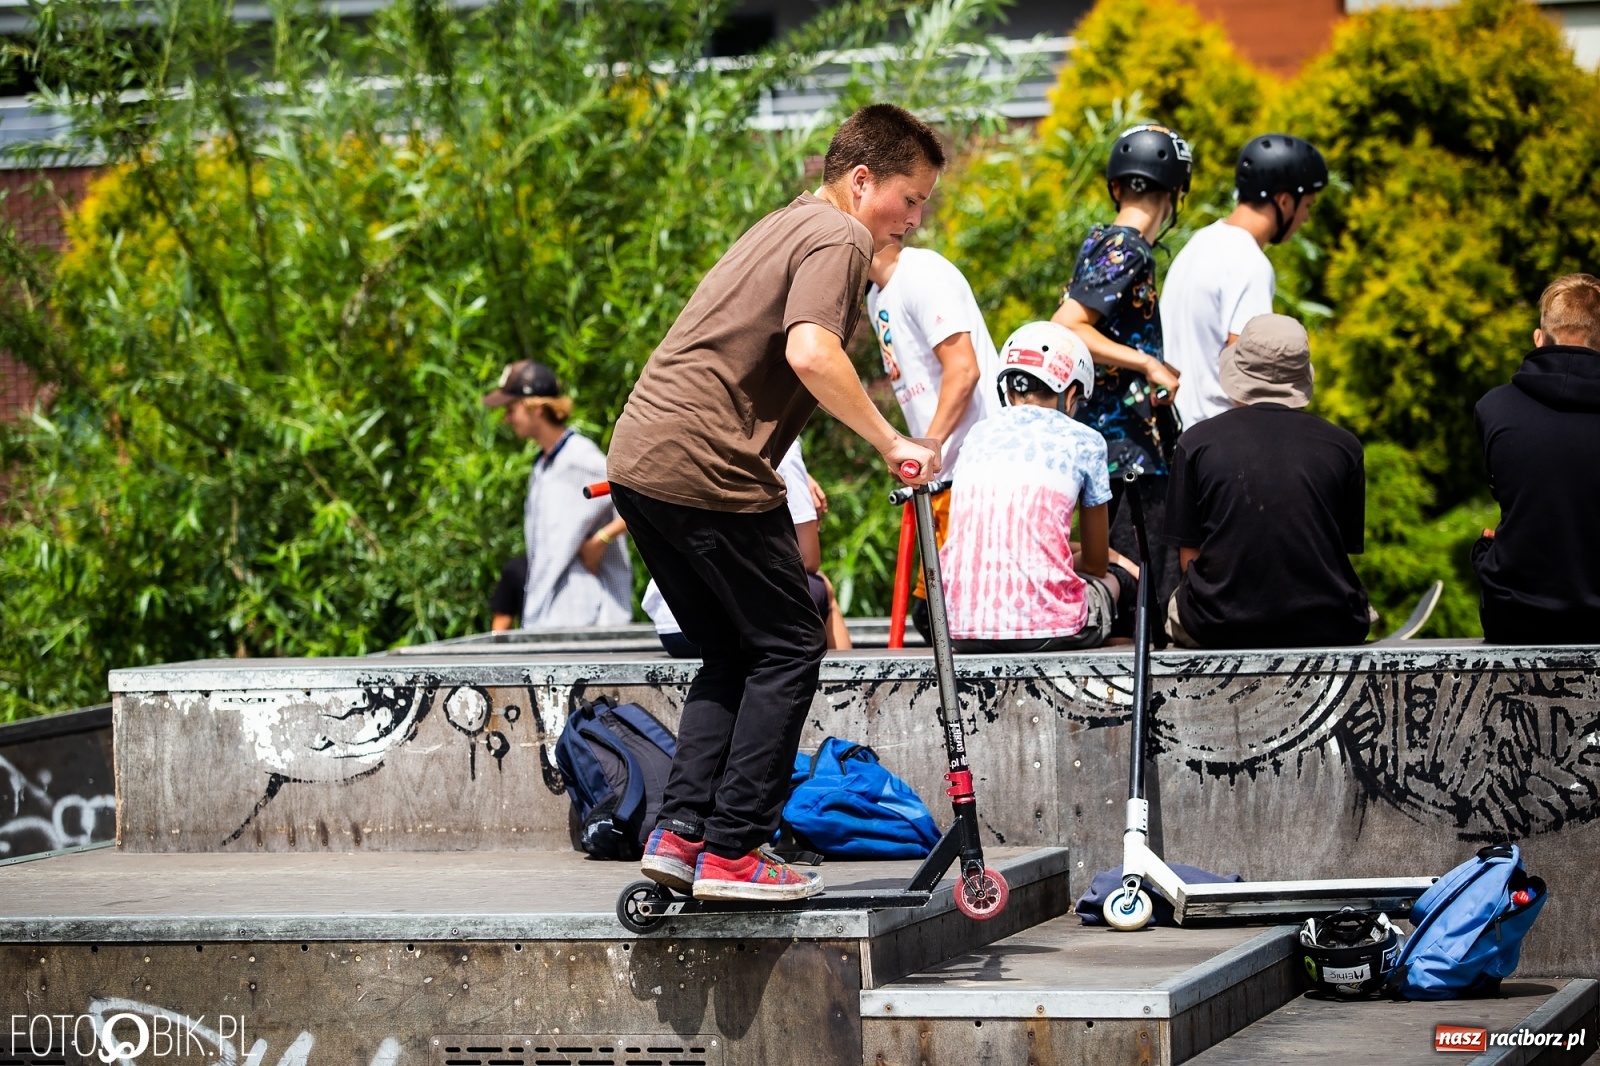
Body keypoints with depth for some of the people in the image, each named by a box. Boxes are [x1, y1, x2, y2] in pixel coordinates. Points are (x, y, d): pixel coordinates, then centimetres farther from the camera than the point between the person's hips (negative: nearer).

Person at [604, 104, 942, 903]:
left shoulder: (787, 226, 24)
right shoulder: (838, 238, -7)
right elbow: (810, 353, -24)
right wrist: (891, 443, -18)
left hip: (640, 461, 10)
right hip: (704, 468, -10)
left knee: (733, 652, 17)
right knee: (788, 649, -1)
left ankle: (680, 831, 9)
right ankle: (732, 852, -2)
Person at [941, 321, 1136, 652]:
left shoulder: (978, 435, 19)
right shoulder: (1084, 441, 7)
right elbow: (1095, 563, 18)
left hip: (962, 627, 4)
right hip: (1043, 625, -4)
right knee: (1113, 578, 29)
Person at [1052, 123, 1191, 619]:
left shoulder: (1101, 241, 15)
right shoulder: (1126, 252, -13)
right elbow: (1063, 328, -23)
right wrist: (1148, 364, -22)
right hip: (1130, 450, -10)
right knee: (1147, 592, -10)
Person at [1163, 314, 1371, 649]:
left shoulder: (1196, 442, -1)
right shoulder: (1343, 446, 0)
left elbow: (1189, 556, 2)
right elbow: (1349, 548, 7)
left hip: (1220, 629, 0)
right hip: (1328, 631, 0)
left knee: (1177, 607, 32)